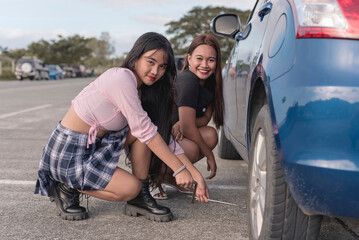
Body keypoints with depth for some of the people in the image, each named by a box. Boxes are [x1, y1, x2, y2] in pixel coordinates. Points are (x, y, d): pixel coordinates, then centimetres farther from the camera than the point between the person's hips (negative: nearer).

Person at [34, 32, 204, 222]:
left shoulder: (139, 89, 6)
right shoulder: (121, 77, -23)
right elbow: (145, 131, -24)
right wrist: (179, 170, -21)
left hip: (94, 145, 9)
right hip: (68, 152, -9)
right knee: (130, 187, -20)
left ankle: (140, 199, 0)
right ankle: (68, 187, 2)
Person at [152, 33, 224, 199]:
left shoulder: (210, 82, 0)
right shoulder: (187, 80, -25)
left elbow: (206, 117, 2)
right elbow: (188, 128, -26)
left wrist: (182, 124, -20)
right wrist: (210, 156, -16)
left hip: (174, 132, 8)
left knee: (211, 135, -16)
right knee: (191, 149, -33)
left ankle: (169, 175, 3)